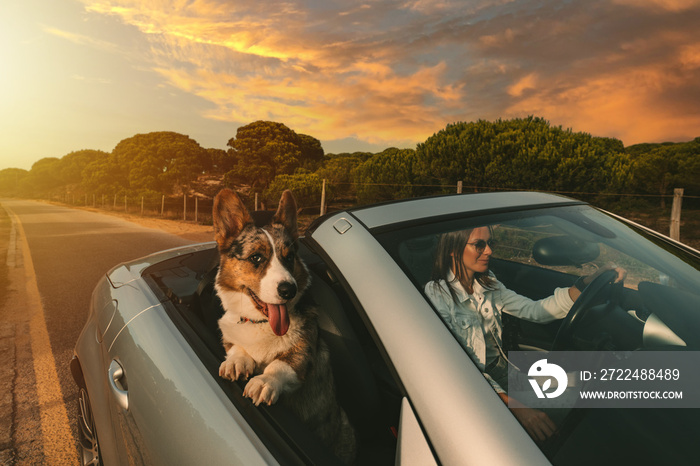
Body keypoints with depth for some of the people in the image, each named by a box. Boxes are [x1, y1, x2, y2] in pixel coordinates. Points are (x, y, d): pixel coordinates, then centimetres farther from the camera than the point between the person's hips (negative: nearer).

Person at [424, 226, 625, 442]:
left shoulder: (486, 284, 6)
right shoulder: (436, 295, -18)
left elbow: (533, 310, 0)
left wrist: (589, 283, -12)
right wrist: (514, 405, -35)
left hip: (503, 373, 7)